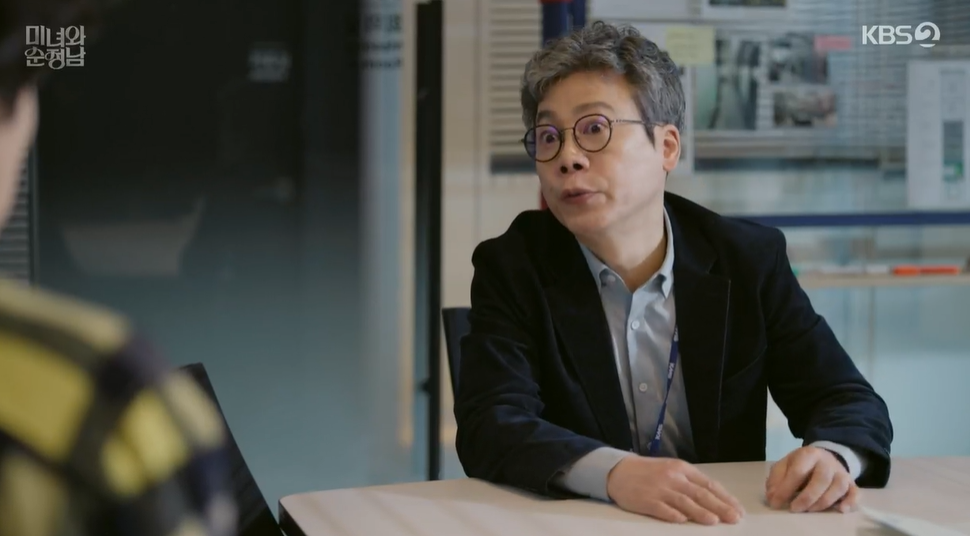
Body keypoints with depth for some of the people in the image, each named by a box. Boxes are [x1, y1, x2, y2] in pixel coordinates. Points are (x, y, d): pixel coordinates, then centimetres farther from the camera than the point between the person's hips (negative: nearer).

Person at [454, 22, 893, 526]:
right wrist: (614, 472, -35)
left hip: (722, 522, 1)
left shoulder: (750, 260, 0)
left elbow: (852, 404, 0)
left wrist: (832, 457, -24)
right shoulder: (511, 267, -4)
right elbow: (490, 424, -17)